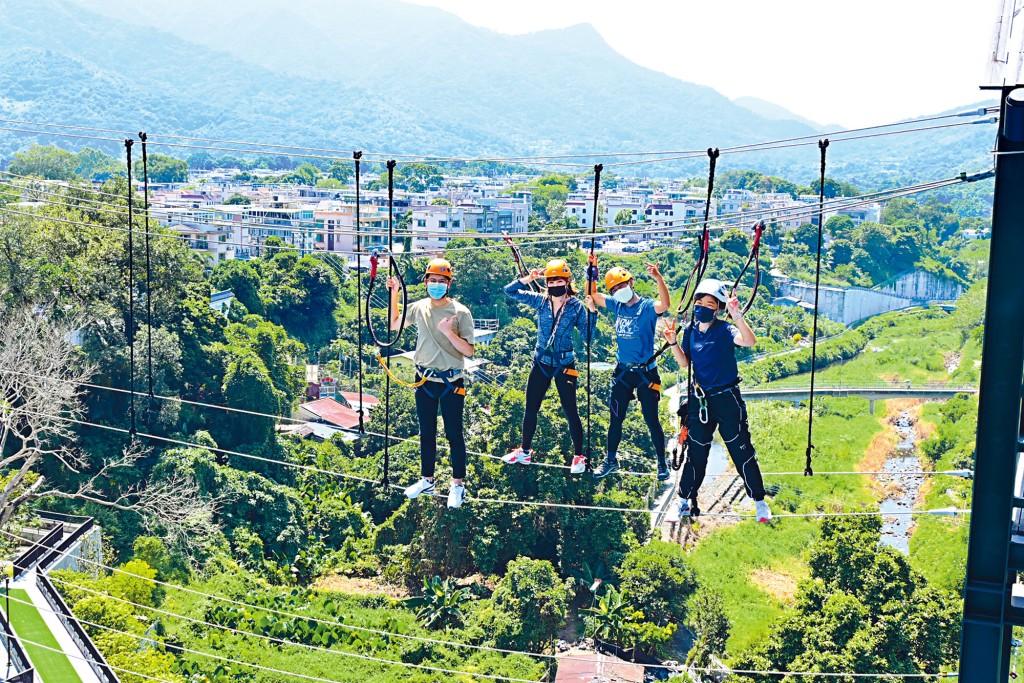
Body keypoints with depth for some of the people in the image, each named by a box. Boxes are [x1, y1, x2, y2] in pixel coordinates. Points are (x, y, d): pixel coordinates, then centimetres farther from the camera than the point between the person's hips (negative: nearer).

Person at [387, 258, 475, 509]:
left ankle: (458, 484, 15)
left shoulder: (460, 312, -12)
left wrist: (448, 332, -27)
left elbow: (469, 350, -13)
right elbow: (394, 325, 17)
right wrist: (394, 293, 9)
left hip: (451, 382, -4)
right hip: (424, 380, 4)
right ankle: (427, 480, 28)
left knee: (454, 434, 5)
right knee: (426, 433, 15)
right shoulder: (419, 308, 1)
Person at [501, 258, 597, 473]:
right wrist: (529, 278, -13)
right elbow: (510, 290, 0)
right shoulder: (540, 301, 0)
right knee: (531, 409, 11)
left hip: (564, 365, -3)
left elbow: (587, 334, -11)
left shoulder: (576, 306, -7)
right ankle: (525, 451, 26)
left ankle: (578, 457, 13)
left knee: (570, 411, 0)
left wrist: (592, 310, -20)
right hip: (541, 363, 3)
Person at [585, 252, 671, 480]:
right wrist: (593, 272, -2)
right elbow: (593, 295, 12)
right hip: (622, 371, 5)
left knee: (652, 420, 3)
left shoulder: (647, 307, -13)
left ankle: (662, 463, 17)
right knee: (616, 418, 13)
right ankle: (611, 460, 27)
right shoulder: (617, 306, 4)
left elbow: (665, 304, -34)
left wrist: (658, 278, -48)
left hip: (646, 372, -5)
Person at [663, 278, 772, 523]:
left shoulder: (724, 330, -13)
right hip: (699, 400, 4)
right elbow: (684, 363, 8)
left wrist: (737, 315, -42)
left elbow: (750, 341, -32)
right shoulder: (690, 331, 3)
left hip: (727, 399, -4)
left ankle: (759, 502, 17)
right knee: (695, 453, 13)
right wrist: (673, 342, -6)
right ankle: (684, 501, 24)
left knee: (742, 452, 3)